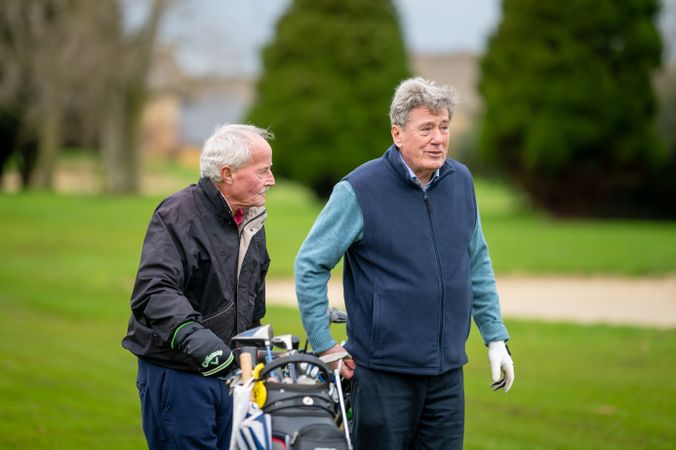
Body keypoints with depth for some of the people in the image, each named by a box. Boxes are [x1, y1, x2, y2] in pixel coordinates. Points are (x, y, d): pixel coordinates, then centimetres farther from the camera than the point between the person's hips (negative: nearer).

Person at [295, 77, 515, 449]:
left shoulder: (460, 182, 7)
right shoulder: (360, 191, -10)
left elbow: (478, 264, 18)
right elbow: (309, 265, -4)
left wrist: (496, 338, 14)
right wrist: (323, 345, -6)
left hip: (447, 371, 5)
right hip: (382, 373, -5)